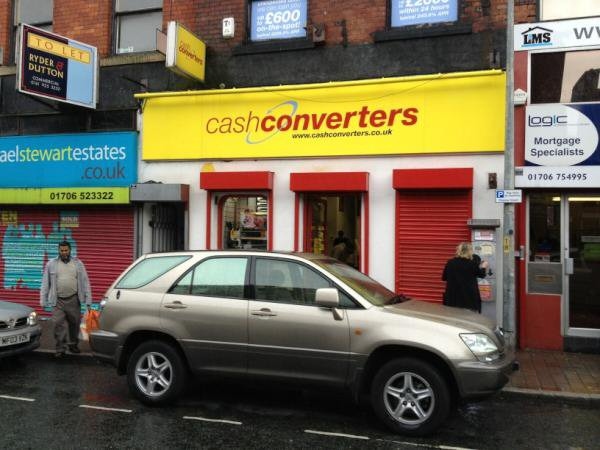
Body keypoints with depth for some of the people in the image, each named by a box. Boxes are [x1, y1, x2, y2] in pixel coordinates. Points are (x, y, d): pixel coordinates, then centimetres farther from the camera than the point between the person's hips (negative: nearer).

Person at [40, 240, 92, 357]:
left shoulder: (78, 263, 5)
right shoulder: (51, 264, 4)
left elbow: (85, 282, 3)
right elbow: (45, 284, 6)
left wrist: (88, 300, -2)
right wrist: (43, 301, 0)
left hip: (74, 299, 1)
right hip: (58, 300, -1)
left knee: (74, 323, 10)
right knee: (59, 325, -6)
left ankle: (73, 344, 29)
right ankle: (60, 348, 4)